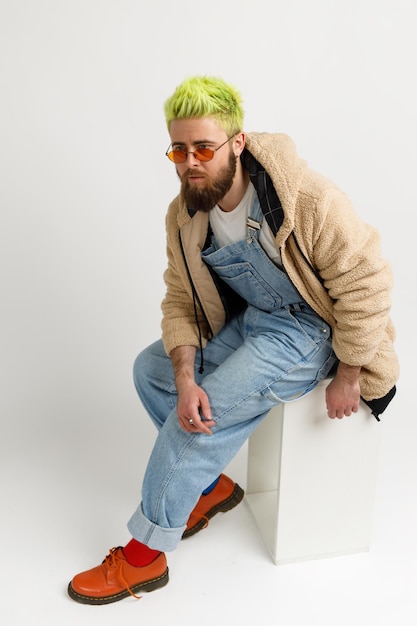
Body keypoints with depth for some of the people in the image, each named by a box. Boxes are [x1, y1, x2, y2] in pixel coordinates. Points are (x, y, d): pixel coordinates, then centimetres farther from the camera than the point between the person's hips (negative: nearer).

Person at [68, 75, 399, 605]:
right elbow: (180, 301, -4)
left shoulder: (309, 199, -26)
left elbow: (366, 286, -19)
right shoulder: (183, 215, -7)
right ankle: (212, 484, 15)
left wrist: (347, 379, -15)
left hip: (307, 328, -7)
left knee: (211, 408, -22)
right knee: (151, 369, 0)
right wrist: (185, 379, -19)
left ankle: (146, 552, -3)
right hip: (246, 320, 7)